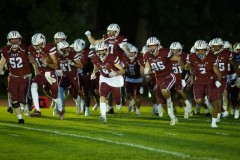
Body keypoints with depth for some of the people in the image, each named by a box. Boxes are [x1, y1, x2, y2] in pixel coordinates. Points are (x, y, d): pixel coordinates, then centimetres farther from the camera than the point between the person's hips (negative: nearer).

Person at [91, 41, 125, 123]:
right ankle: (103, 116, -28)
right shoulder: (95, 59, -13)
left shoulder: (112, 58, -29)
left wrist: (116, 73, -41)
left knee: (117, 100, 13)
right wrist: (94, 73, 2)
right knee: (102, 96, -23)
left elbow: (123, 70, -25)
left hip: (115, 79, -2)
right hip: (104, 79, 2)